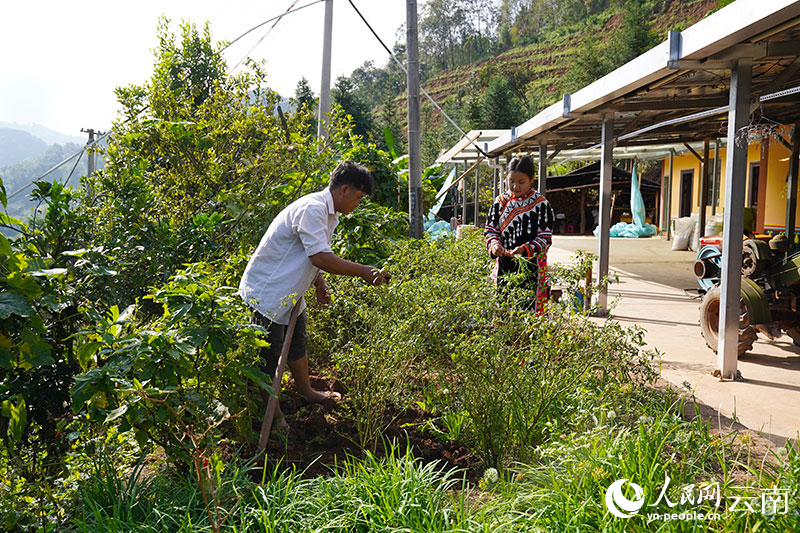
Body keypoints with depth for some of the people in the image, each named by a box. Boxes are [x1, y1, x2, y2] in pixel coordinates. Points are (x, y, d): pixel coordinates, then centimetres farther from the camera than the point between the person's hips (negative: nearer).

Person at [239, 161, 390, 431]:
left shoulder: (327, 213, 8)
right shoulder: (311, 209, -25)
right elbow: (320, 257, -33)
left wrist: (319, 283, 8)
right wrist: (363, 271, -27)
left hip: (290, 292, 11)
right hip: (265, 292, -11)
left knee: (297, 343, 25)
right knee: (269, 355, 3)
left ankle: (306, 390, 45)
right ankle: (270, 411, 19)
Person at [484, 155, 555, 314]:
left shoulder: (541, 204, -5)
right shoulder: (500, 202, 5)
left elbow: (545, 239, -6)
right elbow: (490, 229, 10)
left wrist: (524, 249, -22)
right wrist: (494, 243, -12)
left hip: (531, 269, -3)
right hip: (503, 267, 3)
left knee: (529, 310, -2)